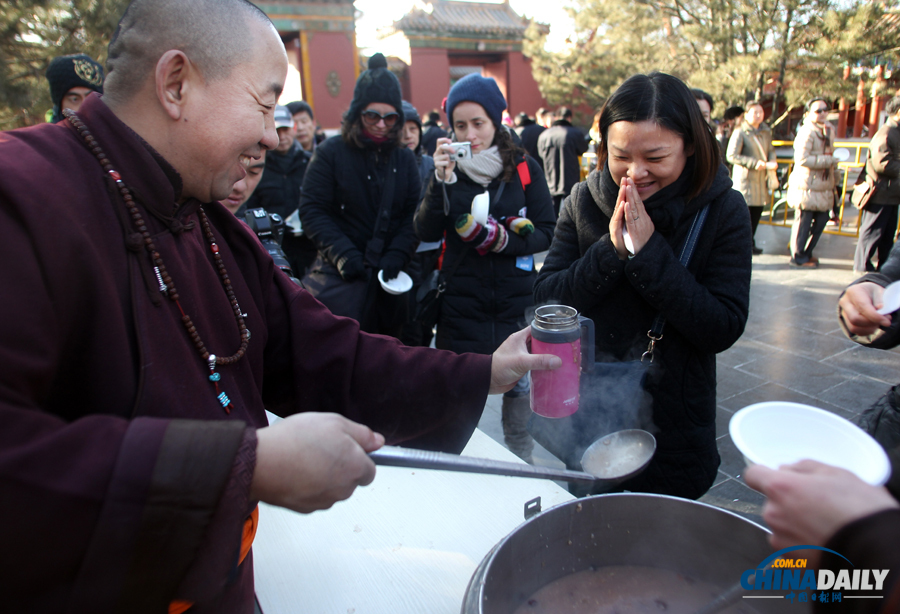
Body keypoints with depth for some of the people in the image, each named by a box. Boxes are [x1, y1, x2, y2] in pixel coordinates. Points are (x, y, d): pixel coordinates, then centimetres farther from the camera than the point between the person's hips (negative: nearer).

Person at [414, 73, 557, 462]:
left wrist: (502, 238, -17)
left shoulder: (525, 169, 3)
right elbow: (426, 232, -7)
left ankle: (521, 461, 28)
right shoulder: (448, 170, 5)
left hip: (516, 301, 0)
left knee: (519, 383, 8)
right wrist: (441, 180, -19)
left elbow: (546, 234, 0)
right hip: (461, 303, 0)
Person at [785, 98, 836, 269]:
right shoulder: (807, 132, -15)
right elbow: (802, 159, -23)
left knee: (822, 218, 11)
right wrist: (829, 160, -20)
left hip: (823, 185, 9)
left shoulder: (828, 130, 15)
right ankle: (798, 257, 8)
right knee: (803, 220, -3)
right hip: (806, 185, -9)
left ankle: (806, 253, 25)